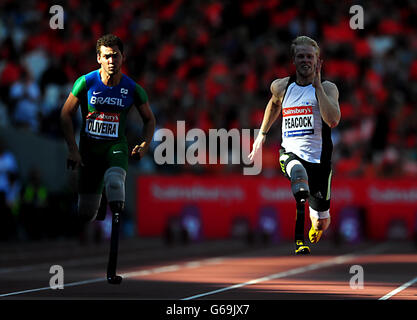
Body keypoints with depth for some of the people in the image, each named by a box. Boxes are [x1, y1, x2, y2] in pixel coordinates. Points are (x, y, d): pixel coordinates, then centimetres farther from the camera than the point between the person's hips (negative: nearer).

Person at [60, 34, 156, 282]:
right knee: (86, 214, -1)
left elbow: (149, 119, 11)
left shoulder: (133, 89, -4)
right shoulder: (86, 82, -6)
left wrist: (145, 144, -6)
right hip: (89, 147, 1)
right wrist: (72, 148, -5)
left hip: (116, 146, -1)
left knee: (114, 181, -34)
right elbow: (66, 114, 2)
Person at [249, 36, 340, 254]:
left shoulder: (327, 88, -4)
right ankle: (299, 242, -37)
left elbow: (333, 120, -22)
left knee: (321, 222, 10)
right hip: (291, 153, 0)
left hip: (319, 157, 0)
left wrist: (317, 85, -19)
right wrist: (262, 133, 30)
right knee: (299, 175, -40)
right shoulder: (281, 87, 6)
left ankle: (316, 223, 52)